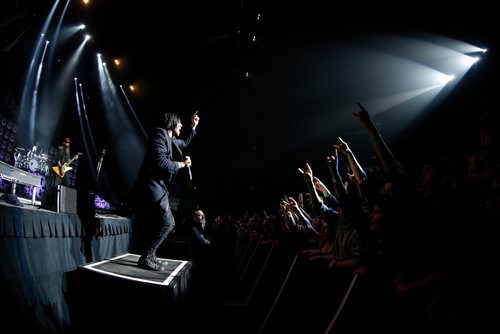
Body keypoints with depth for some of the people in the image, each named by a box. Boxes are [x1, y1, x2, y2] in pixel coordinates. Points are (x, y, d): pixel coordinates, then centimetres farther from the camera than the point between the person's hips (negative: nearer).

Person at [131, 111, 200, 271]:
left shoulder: (170, 140, 19)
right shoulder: (160, 133, -10)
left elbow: (185, 143, 42)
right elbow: (160, 162, -23)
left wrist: (193, 126, 37)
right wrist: (181, 164, -10)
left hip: (157, 187, 11)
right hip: (152, 186, -11)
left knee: (163, 223, 11)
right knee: (166, 223, -13)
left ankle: (149, 257, 17)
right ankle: (145, 258, -7)